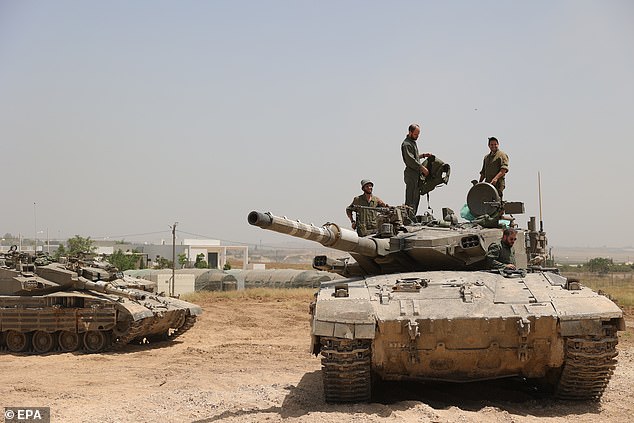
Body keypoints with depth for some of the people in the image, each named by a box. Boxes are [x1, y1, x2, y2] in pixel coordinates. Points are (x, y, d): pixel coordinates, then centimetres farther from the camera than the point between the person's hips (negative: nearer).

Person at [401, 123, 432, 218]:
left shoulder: (413, 142, 19)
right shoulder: (406, 144, -13)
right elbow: (410, 160, -21)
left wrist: (423, 155, 15)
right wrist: (422, 168, -19)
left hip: (417, 174, 10)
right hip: (411, 174, -10)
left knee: (416, 198, 12)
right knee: (411, 199, -10)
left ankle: (413, 217, 17)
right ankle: (409, 218, -10)